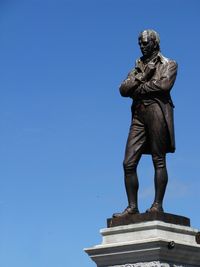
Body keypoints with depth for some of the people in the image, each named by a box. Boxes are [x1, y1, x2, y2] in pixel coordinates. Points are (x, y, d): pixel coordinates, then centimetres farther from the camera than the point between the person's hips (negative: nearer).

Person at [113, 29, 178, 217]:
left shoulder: (169, 64, 11)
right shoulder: (138, 66, 26)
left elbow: (164, 84, -10)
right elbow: (123, 89, 11)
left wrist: (138, 88, -1)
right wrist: (141, 76, -3)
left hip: (157, 111, -5)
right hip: (138, 115, 5)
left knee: (159, 161, -7)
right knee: (129, 163, -3)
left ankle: (157, 205, -7)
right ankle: (132, 206, 0)